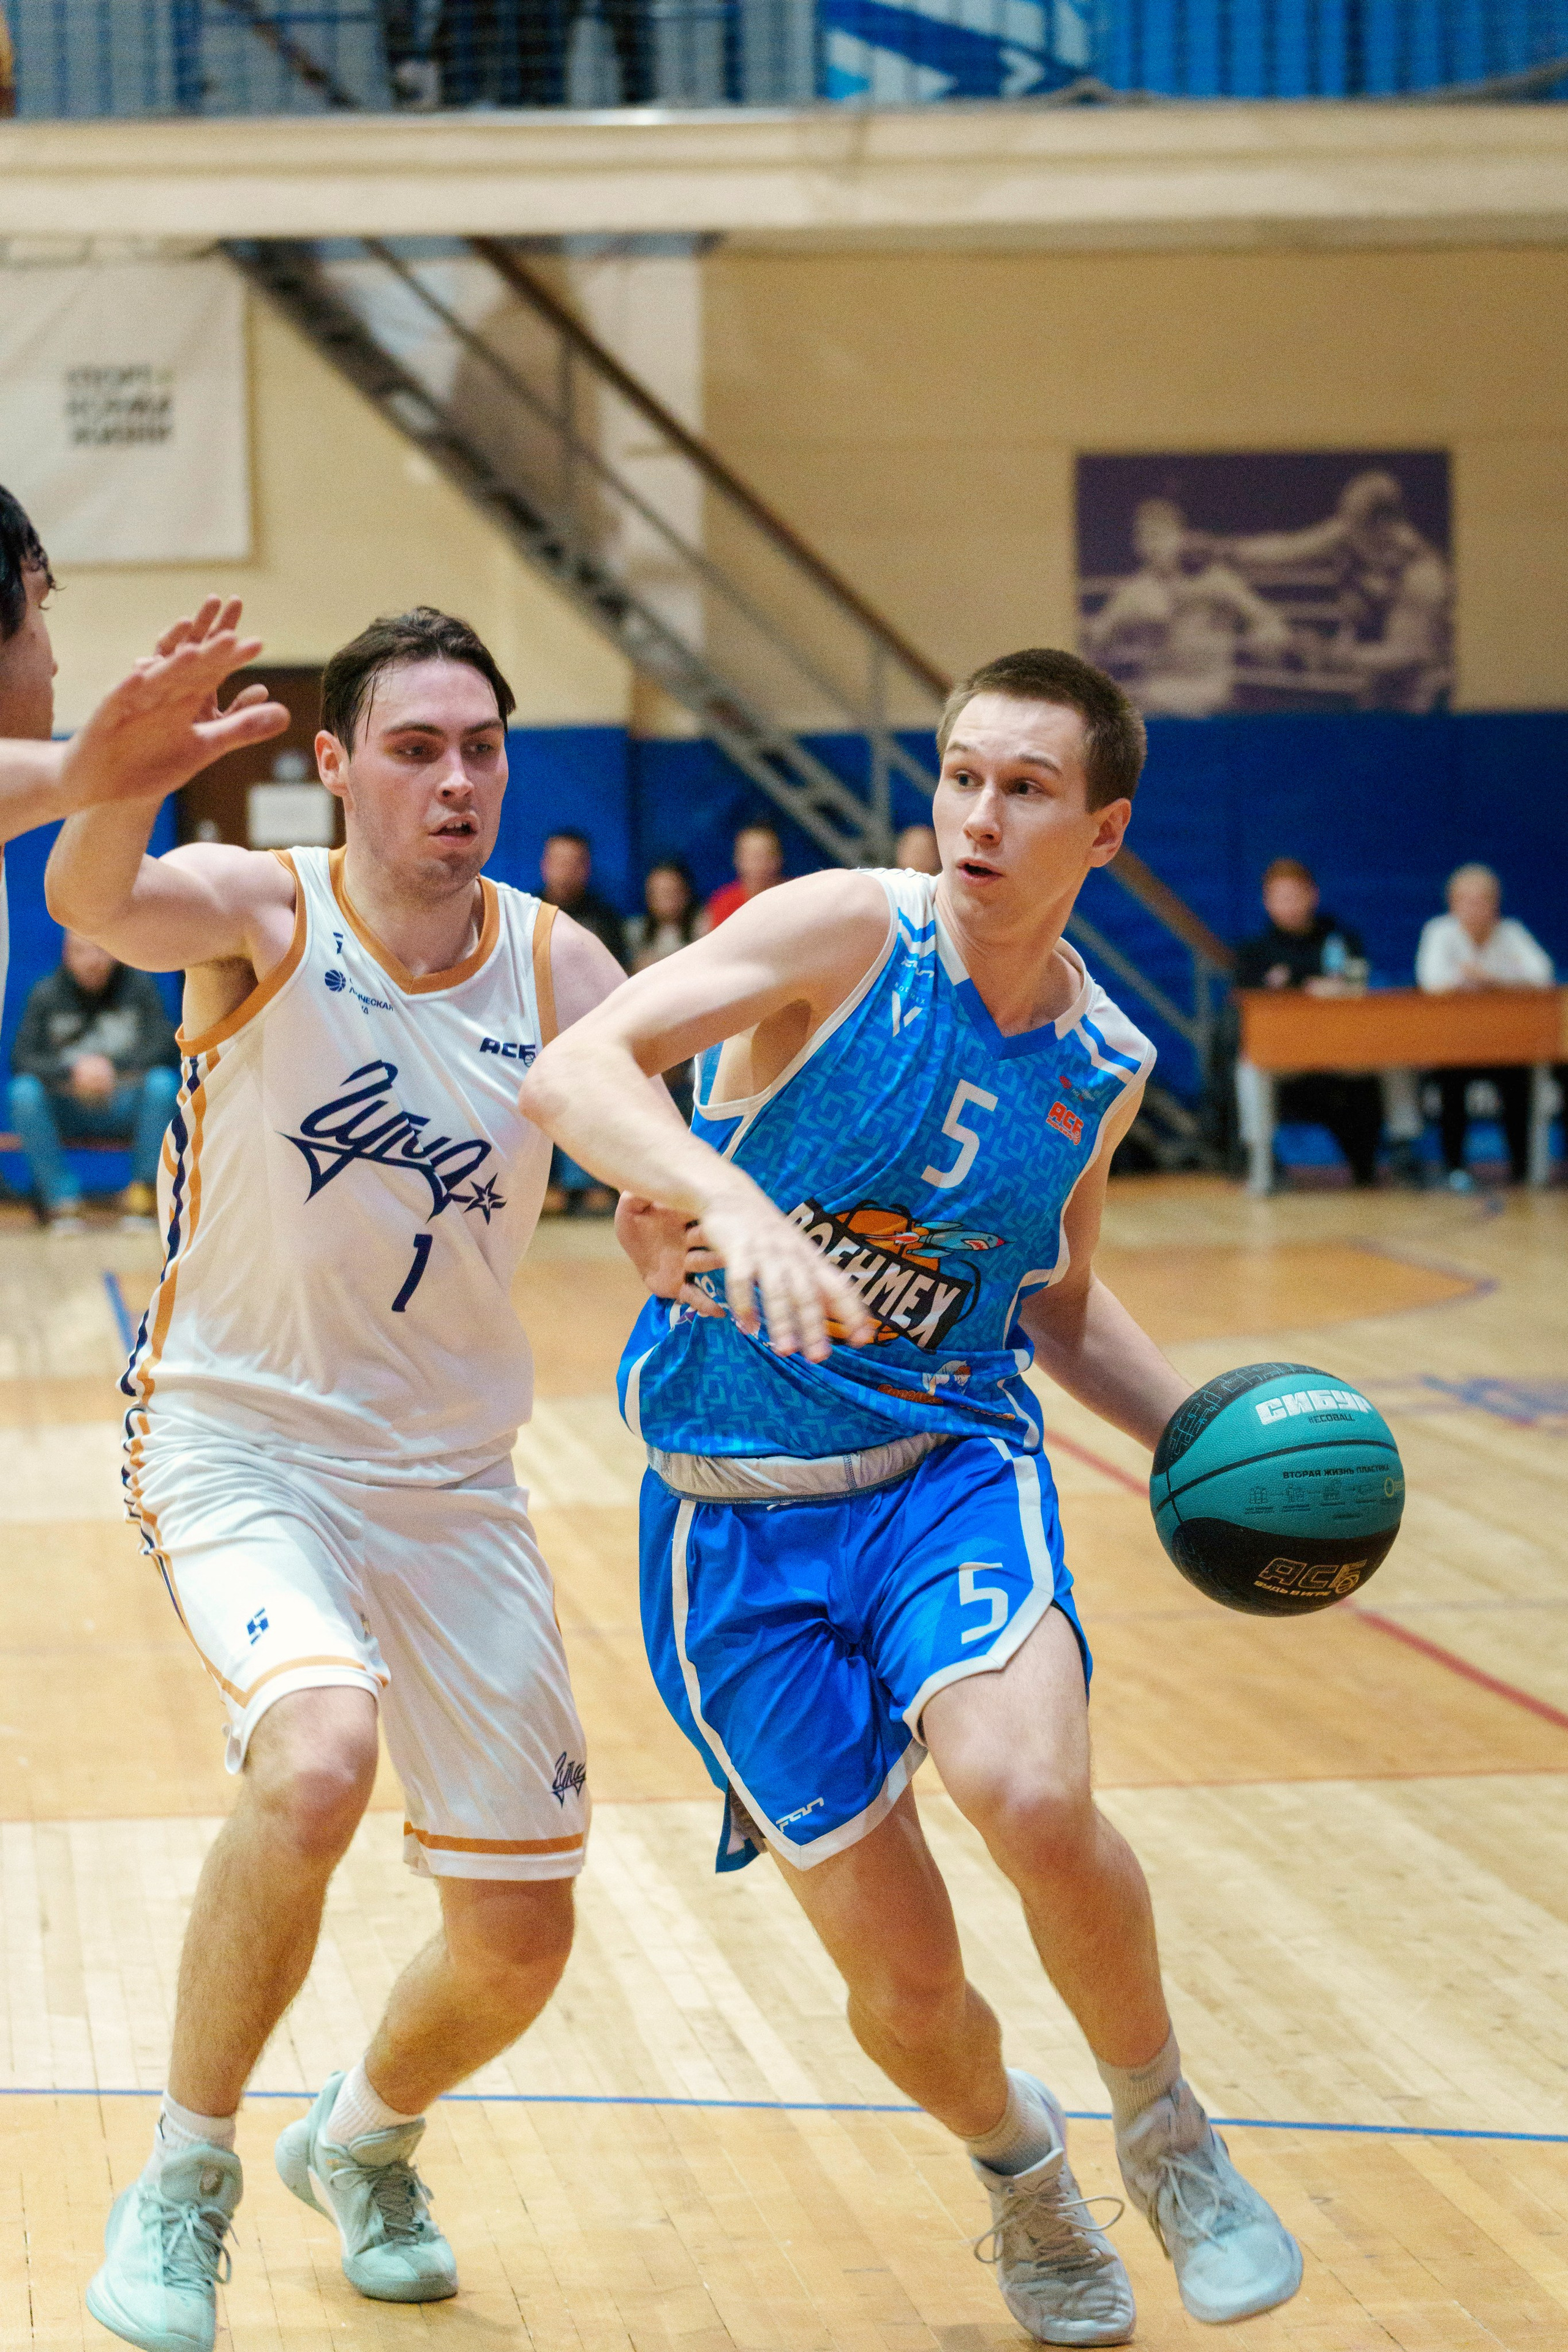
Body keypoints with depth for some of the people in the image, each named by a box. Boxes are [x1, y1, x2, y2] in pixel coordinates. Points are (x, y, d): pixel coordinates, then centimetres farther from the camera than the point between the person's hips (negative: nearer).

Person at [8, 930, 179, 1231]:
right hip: (65, 1111, 0)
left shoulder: (139, 987, -1)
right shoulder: (47, 995, 0)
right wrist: (73, 1072, -27)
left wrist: (113, 1066, -25)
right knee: (24, 1090, -29)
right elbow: (22, 1059, -10)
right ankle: (61, 1198, -26)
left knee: (162, 1081, -30)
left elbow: (165, 1046, -11)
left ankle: (143, 1192, -21)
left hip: (123, 1107, 0)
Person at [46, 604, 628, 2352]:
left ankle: (361, 2145, 40)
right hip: (238, 1443, -4)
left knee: (519, 1940, 6)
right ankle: (184, 2184, -12)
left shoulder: (555, 967, -2)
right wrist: (127, 773, -58)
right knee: (317, 1758, -33)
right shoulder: (261, 913, -12)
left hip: (452, 1478, 4)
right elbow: (91, 904, -35)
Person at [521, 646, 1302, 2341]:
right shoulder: (848, 934, -13)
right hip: (739, 1507, -2)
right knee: (902, 1985, -1)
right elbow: (570, 1070, -27)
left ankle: (1165, 2131, -1)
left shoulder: (1103, 1066, 2)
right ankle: (1016, 2162, 36)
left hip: (948, 1467, 2)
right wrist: (729, 1199, -44)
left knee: (1028, 1793, -30)